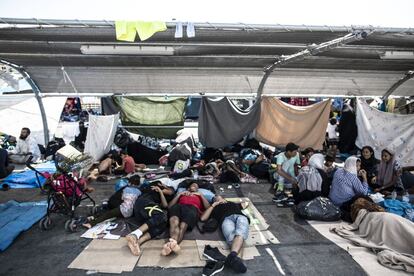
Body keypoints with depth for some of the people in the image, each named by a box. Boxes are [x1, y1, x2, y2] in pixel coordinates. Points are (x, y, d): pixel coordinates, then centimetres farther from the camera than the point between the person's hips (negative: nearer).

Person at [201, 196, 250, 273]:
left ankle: (232, 256, -65)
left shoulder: (233, 203, 45)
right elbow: (203, 218, 20)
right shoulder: (214, 208, 37)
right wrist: (213, 205, 22)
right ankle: (234, 257, -66)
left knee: (240, 234, -38)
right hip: (226, 218, -1)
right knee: (232, 236, -38)